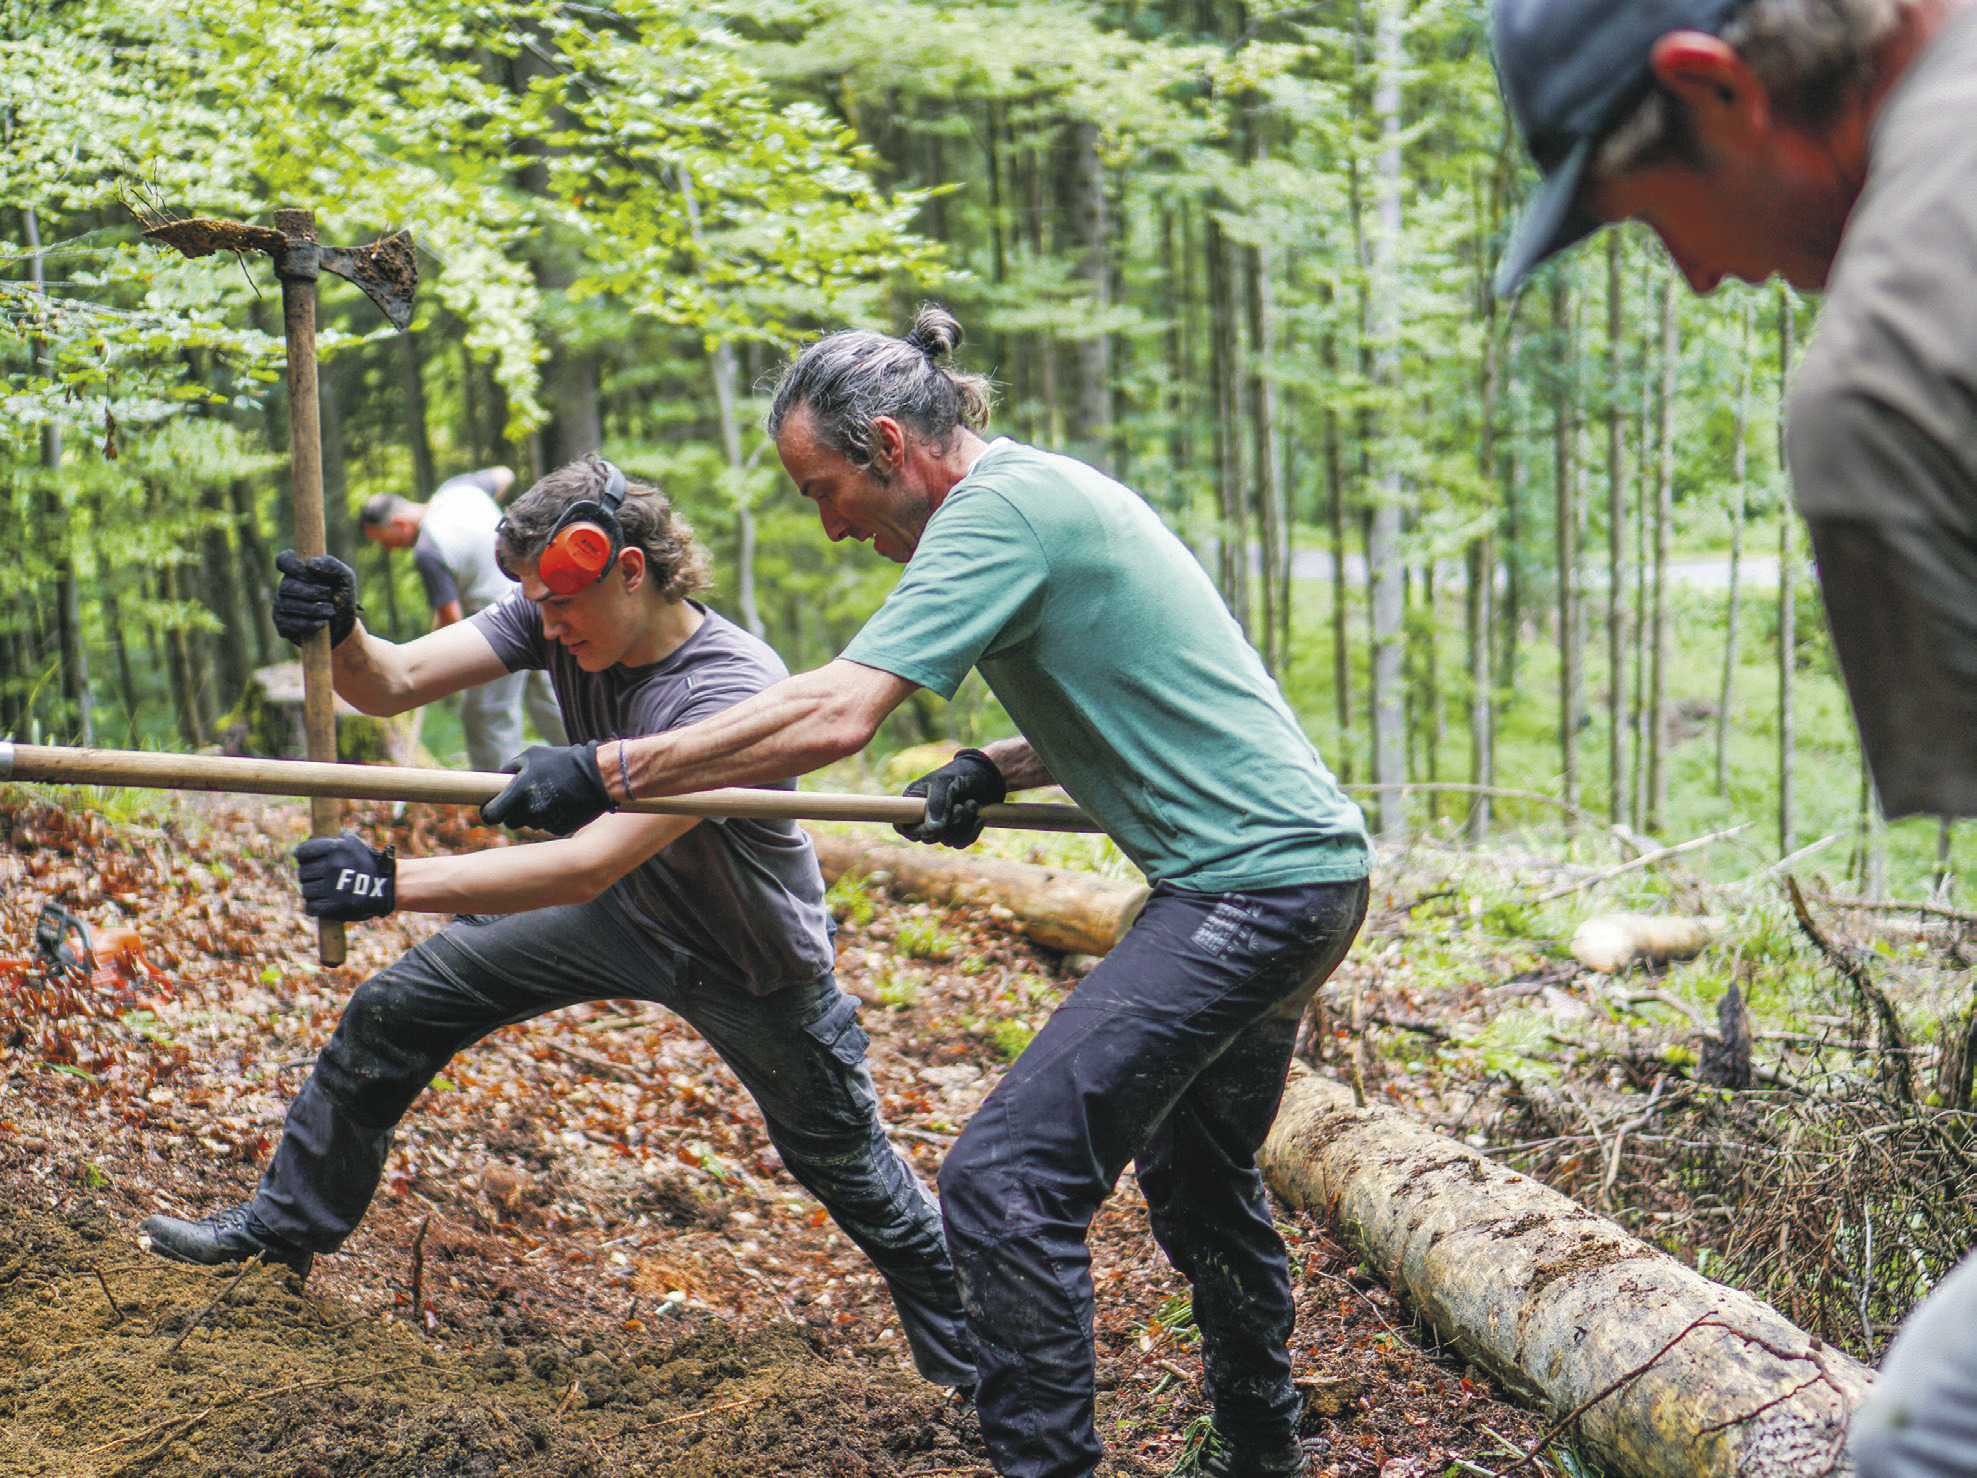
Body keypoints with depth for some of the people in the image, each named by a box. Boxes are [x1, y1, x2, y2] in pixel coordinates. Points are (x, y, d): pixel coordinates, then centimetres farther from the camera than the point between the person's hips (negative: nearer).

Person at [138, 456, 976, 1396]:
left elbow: (592, 865, -45)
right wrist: (339, 633, -42)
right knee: (393, 1011, 1)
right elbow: (393, 684, -18)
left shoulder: (732, 692, -38)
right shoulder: (558, 618, -18)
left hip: (754, 970, -5)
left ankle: (968, 1364, 34)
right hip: (619, 912, 6)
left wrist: (394, 883, -51)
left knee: (847, 1168, 9)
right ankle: (285, 1225, 22)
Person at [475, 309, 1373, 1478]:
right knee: (1196, 1171, 26)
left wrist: (609, 771, -20)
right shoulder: (1044, 493, 15)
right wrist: (997, 769, 7)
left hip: (1253, 886, -11)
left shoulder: (999, 506, -16)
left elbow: (832, 719, -26)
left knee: (1007, 1179, -14)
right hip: (1304, 866, 11)